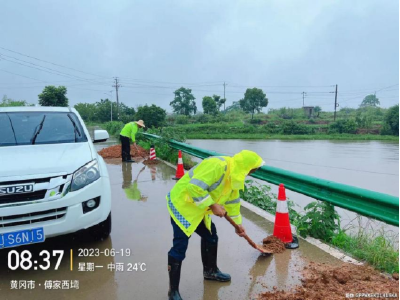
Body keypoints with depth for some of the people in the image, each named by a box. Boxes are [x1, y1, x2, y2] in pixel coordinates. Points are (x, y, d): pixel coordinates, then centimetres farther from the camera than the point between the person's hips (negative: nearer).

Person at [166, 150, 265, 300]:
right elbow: (195, 187, -36)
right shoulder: (217, 165, -29)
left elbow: (233, 200, 17)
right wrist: (213, 206, -27)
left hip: (198, 209, 10)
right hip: (182, 204, -10)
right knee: (180, 246, -7)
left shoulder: (234, 174, 4)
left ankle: (210, 271, 40)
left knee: (210, 236, 17)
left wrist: (238, 223, 24)